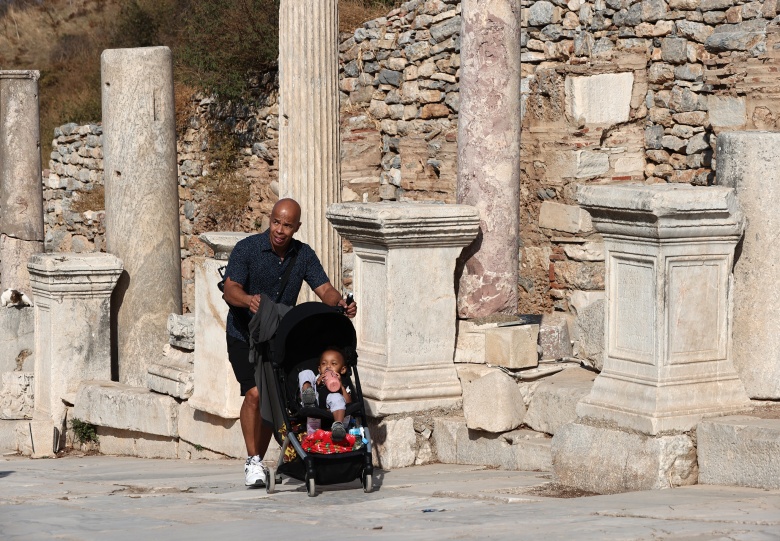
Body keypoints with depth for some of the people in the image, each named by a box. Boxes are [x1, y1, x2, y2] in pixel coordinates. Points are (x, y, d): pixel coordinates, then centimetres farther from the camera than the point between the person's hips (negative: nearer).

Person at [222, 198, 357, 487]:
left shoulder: (303, 255, -1)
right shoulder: (247, 249, -15)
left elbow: (324, 289, -7)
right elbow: (230, 289, -26)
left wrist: (340, 303, -30)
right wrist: (248, 300, -48)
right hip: (244, 336, -4)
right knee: (255, 394, -20)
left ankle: (257, 462, 18)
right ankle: (253, 462, -14)